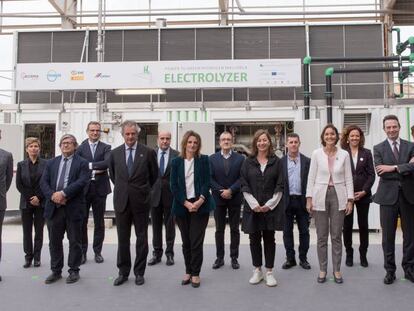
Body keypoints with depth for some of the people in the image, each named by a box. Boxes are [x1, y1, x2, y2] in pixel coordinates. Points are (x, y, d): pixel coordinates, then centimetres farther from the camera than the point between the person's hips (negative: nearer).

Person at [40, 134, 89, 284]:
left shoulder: (82, 163, 1)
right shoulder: (51, 163, 14)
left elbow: (81, 182, -13)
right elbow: (43, 182, 5)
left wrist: (63, 193, -20)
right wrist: (52, 195, -13)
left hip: (73, 208, -4)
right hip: (53, 207, 4)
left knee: (74, 241, 5)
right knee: (54, 241, 11)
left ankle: (74, 271, 17)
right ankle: (56, 271, 23)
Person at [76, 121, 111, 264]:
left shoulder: (106, 148, 4)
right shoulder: (80, 148, 5)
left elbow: (107, 163, -14)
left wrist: (89, 165, -15)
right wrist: (93, 171, -14)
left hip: (99, 188, 0)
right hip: (83, 188, 0)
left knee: (99, 222, 8)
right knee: (82, 222, 5)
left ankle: (97, 252, 18)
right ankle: (82, 252, 17)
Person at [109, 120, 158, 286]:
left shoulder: (148, 152, -4)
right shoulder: (115, 153, 3)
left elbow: (154, 175, 7)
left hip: (141, 201, -2)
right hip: (121, 200, 2)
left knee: (141, 238, 8)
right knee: (122, 238, 9)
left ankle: (139, 272, 20)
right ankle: (123, 272, 22)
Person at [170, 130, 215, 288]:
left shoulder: (204, 160, 2)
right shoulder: (176, 161, 4)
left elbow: (207, 182, -3)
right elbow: (174, 185, -1)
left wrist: (200, 201, -16)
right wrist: (186, 203, -11)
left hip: (200, 205, -2)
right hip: (182, 206, 2)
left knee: (196, 241, -3)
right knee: (186, 242, 9)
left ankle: (195, 273, 11)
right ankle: (188, 271, 23)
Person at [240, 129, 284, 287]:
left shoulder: (276, 162, 2)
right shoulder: (248, 162, 4)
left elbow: (280, 186, -1)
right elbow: (244, 185, 0)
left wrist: (269, 204, -9)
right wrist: (254, 204, -10)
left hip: (271, 207, -1)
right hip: (252, 207, 1)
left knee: (269, 239, 6)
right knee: (254, 239, 8)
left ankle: (269, 272, 17)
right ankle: (257, 271, 21)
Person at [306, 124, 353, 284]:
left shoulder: (344, 154, 2)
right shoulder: (316, 154, 0)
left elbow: (348, 179, 4)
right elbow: (311, 177, 1)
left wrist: (350, 200, -2)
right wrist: (309, 198, -4)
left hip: (338, 196, 1)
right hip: (320, 196, 0)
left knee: (337, 236, 7)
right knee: (322, 236, 6)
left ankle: (337, 270, 19)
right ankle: (322, 269, 18)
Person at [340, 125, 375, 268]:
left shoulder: (367, 153, 6)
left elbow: (371, 174, 3)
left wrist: (364, 191, -8)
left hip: (363, 195, 2)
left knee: (363, 225, 7)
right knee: (347, 226, 4)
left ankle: (363, 255, 19)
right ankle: (349, 254, 17)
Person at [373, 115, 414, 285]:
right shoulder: (378, 148, 3)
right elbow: (380, 171, -11)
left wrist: (394, 167, -17)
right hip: (388, 196, -1)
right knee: (388, 236, 5)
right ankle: (390, 270, 18)